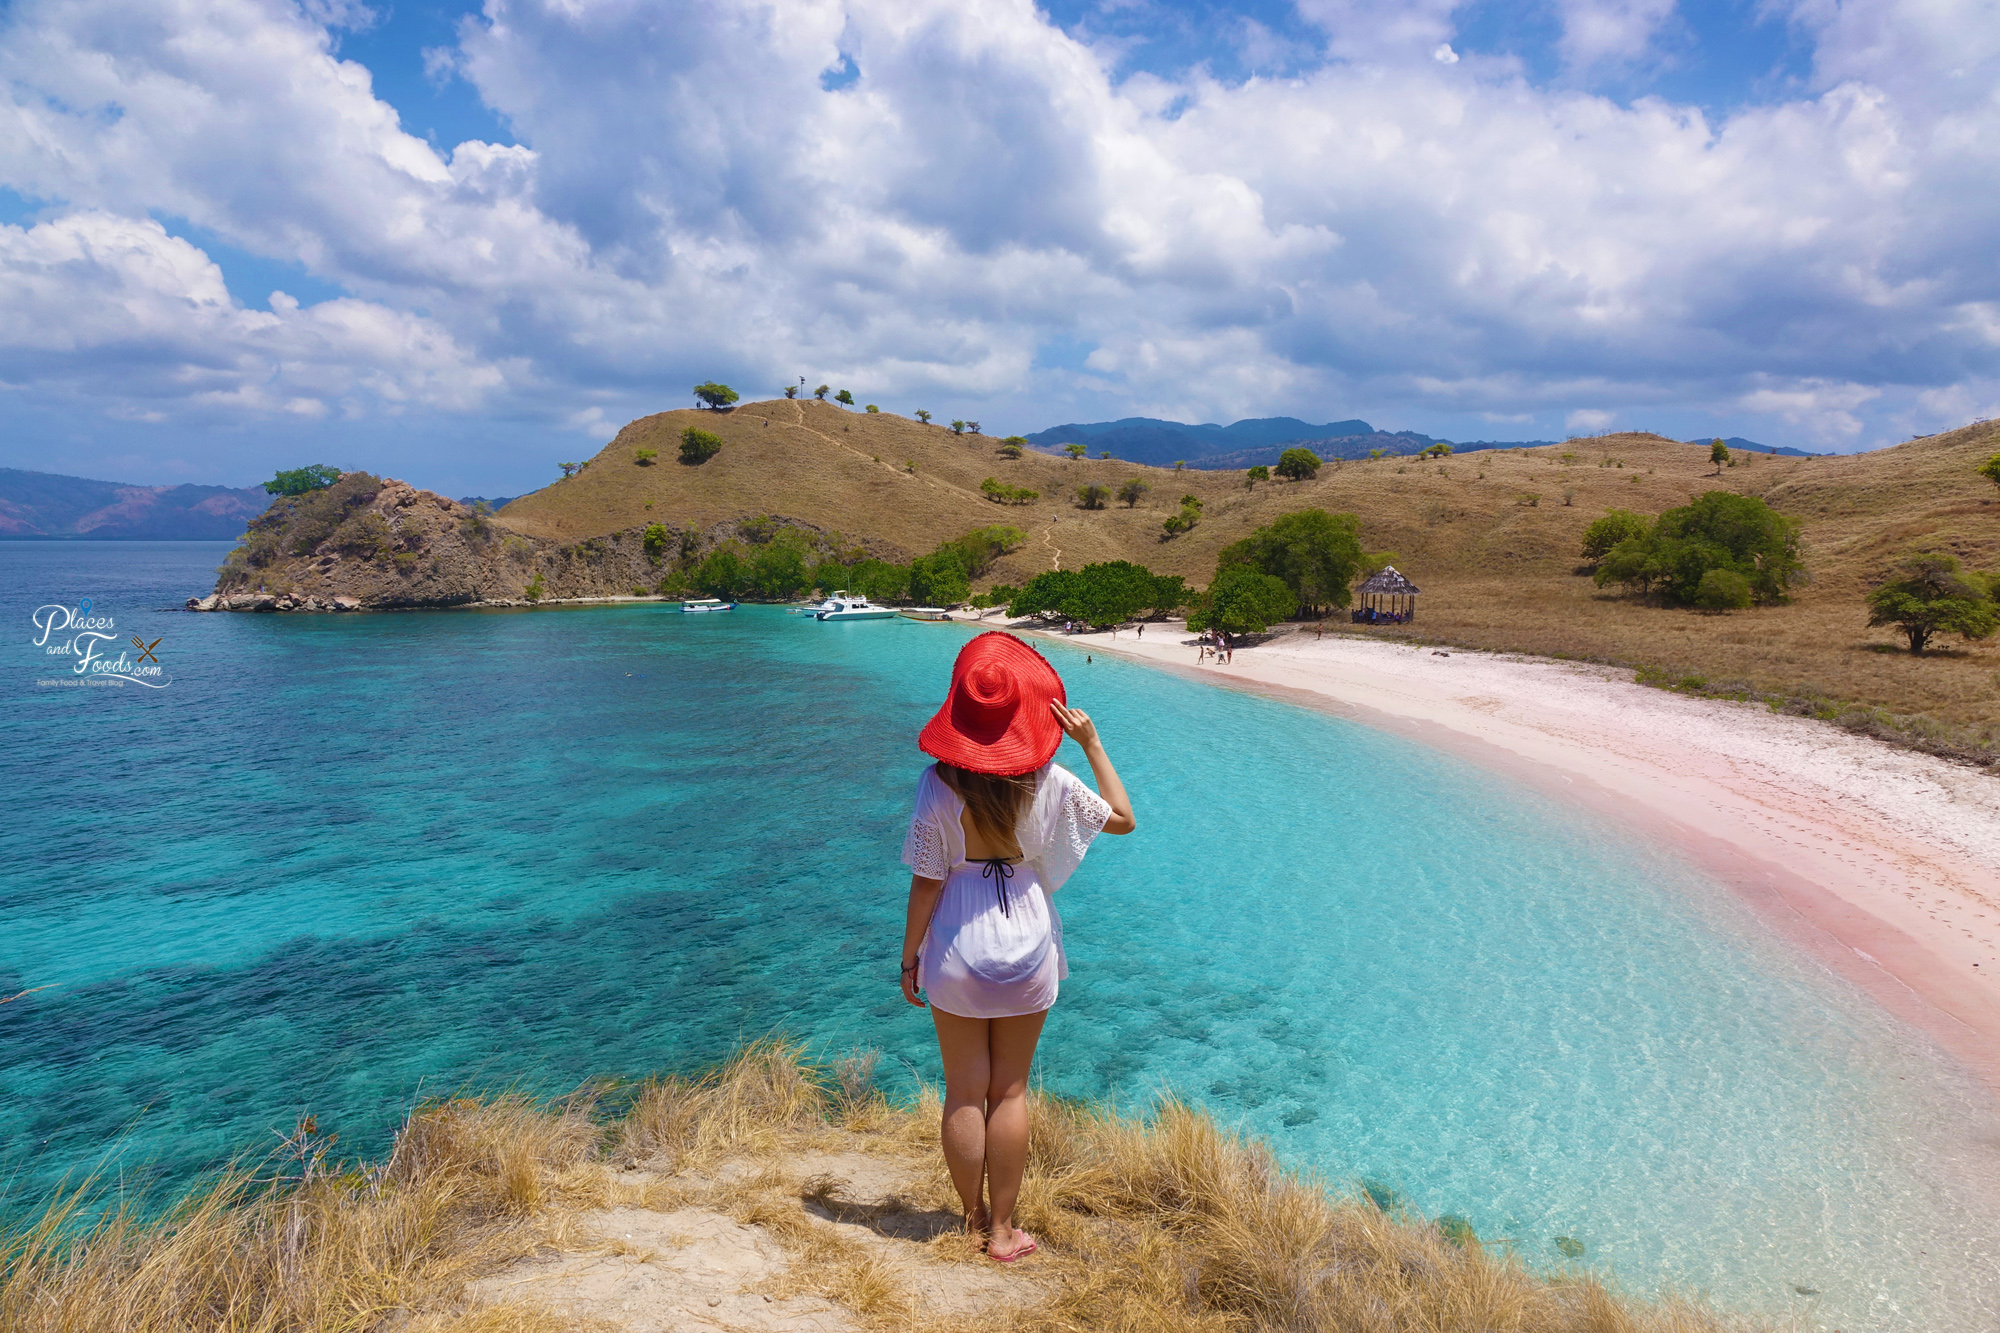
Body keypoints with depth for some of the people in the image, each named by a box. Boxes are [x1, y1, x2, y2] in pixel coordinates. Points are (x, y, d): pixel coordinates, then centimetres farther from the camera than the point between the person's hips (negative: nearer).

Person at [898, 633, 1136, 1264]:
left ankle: (974, 1221, 28)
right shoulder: (1049, 781, -11)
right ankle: (1002, 1231, 23)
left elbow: (927, 882, -10)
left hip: (956, 948, -1)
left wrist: (909, 954, 3)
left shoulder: (938, 783, -14)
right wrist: (1092, 743, 2)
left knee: (964, 1093, 13)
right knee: (1010, 1091, 14)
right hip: (1026, 947, 1)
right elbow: (1122, 818, 4)